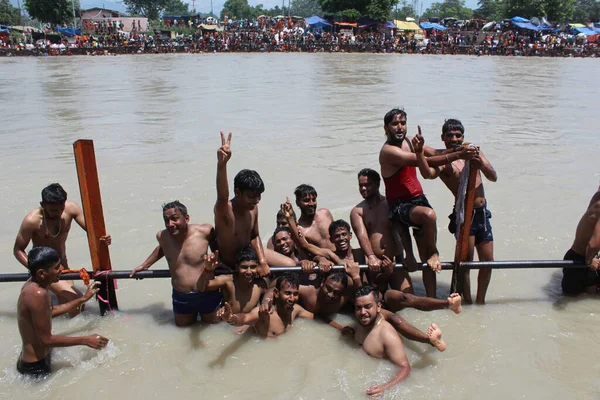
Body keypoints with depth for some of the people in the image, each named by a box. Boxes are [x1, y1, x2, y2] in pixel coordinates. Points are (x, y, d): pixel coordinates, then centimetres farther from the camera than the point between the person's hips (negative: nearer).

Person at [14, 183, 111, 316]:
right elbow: (18, 250, -15)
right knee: (76, 299, -19)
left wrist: (102, 238, -40)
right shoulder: (32, 221, -25)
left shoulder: (70, 208, -16)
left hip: (63, 264, 5)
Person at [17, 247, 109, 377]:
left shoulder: (33, 284, -2)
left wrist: (83, 299, 16)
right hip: (36, 366, -9)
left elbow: (50, 312, 16)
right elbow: (46, 340, -26)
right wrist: (86, 340, -19)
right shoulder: (38, 293, -31)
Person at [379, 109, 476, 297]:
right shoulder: (389, 151, -18)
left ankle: (432, 299, 13)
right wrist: (457, 155, -30)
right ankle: (434, 253, -11)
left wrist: (457, 150, -13)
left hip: (418, 199, 8)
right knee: (429, 214, -39)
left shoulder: (408, 141, 10)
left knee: (426, 257, 6)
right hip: (400, 205, -8)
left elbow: (434, 153, 7)